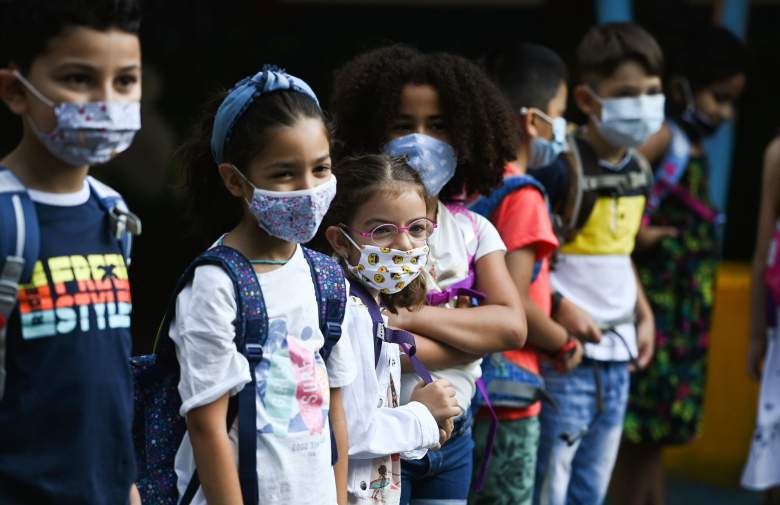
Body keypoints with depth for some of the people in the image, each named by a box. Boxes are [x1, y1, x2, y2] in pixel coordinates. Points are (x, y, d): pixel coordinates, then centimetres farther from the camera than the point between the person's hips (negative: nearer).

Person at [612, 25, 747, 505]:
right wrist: (637, 233, -17)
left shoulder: (695, 147, 14)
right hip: (657, 301, -9)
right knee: (642, 430, -4)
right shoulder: (664, 139, -12)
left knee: (658, 430, 13)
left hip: (687, 311, 9)